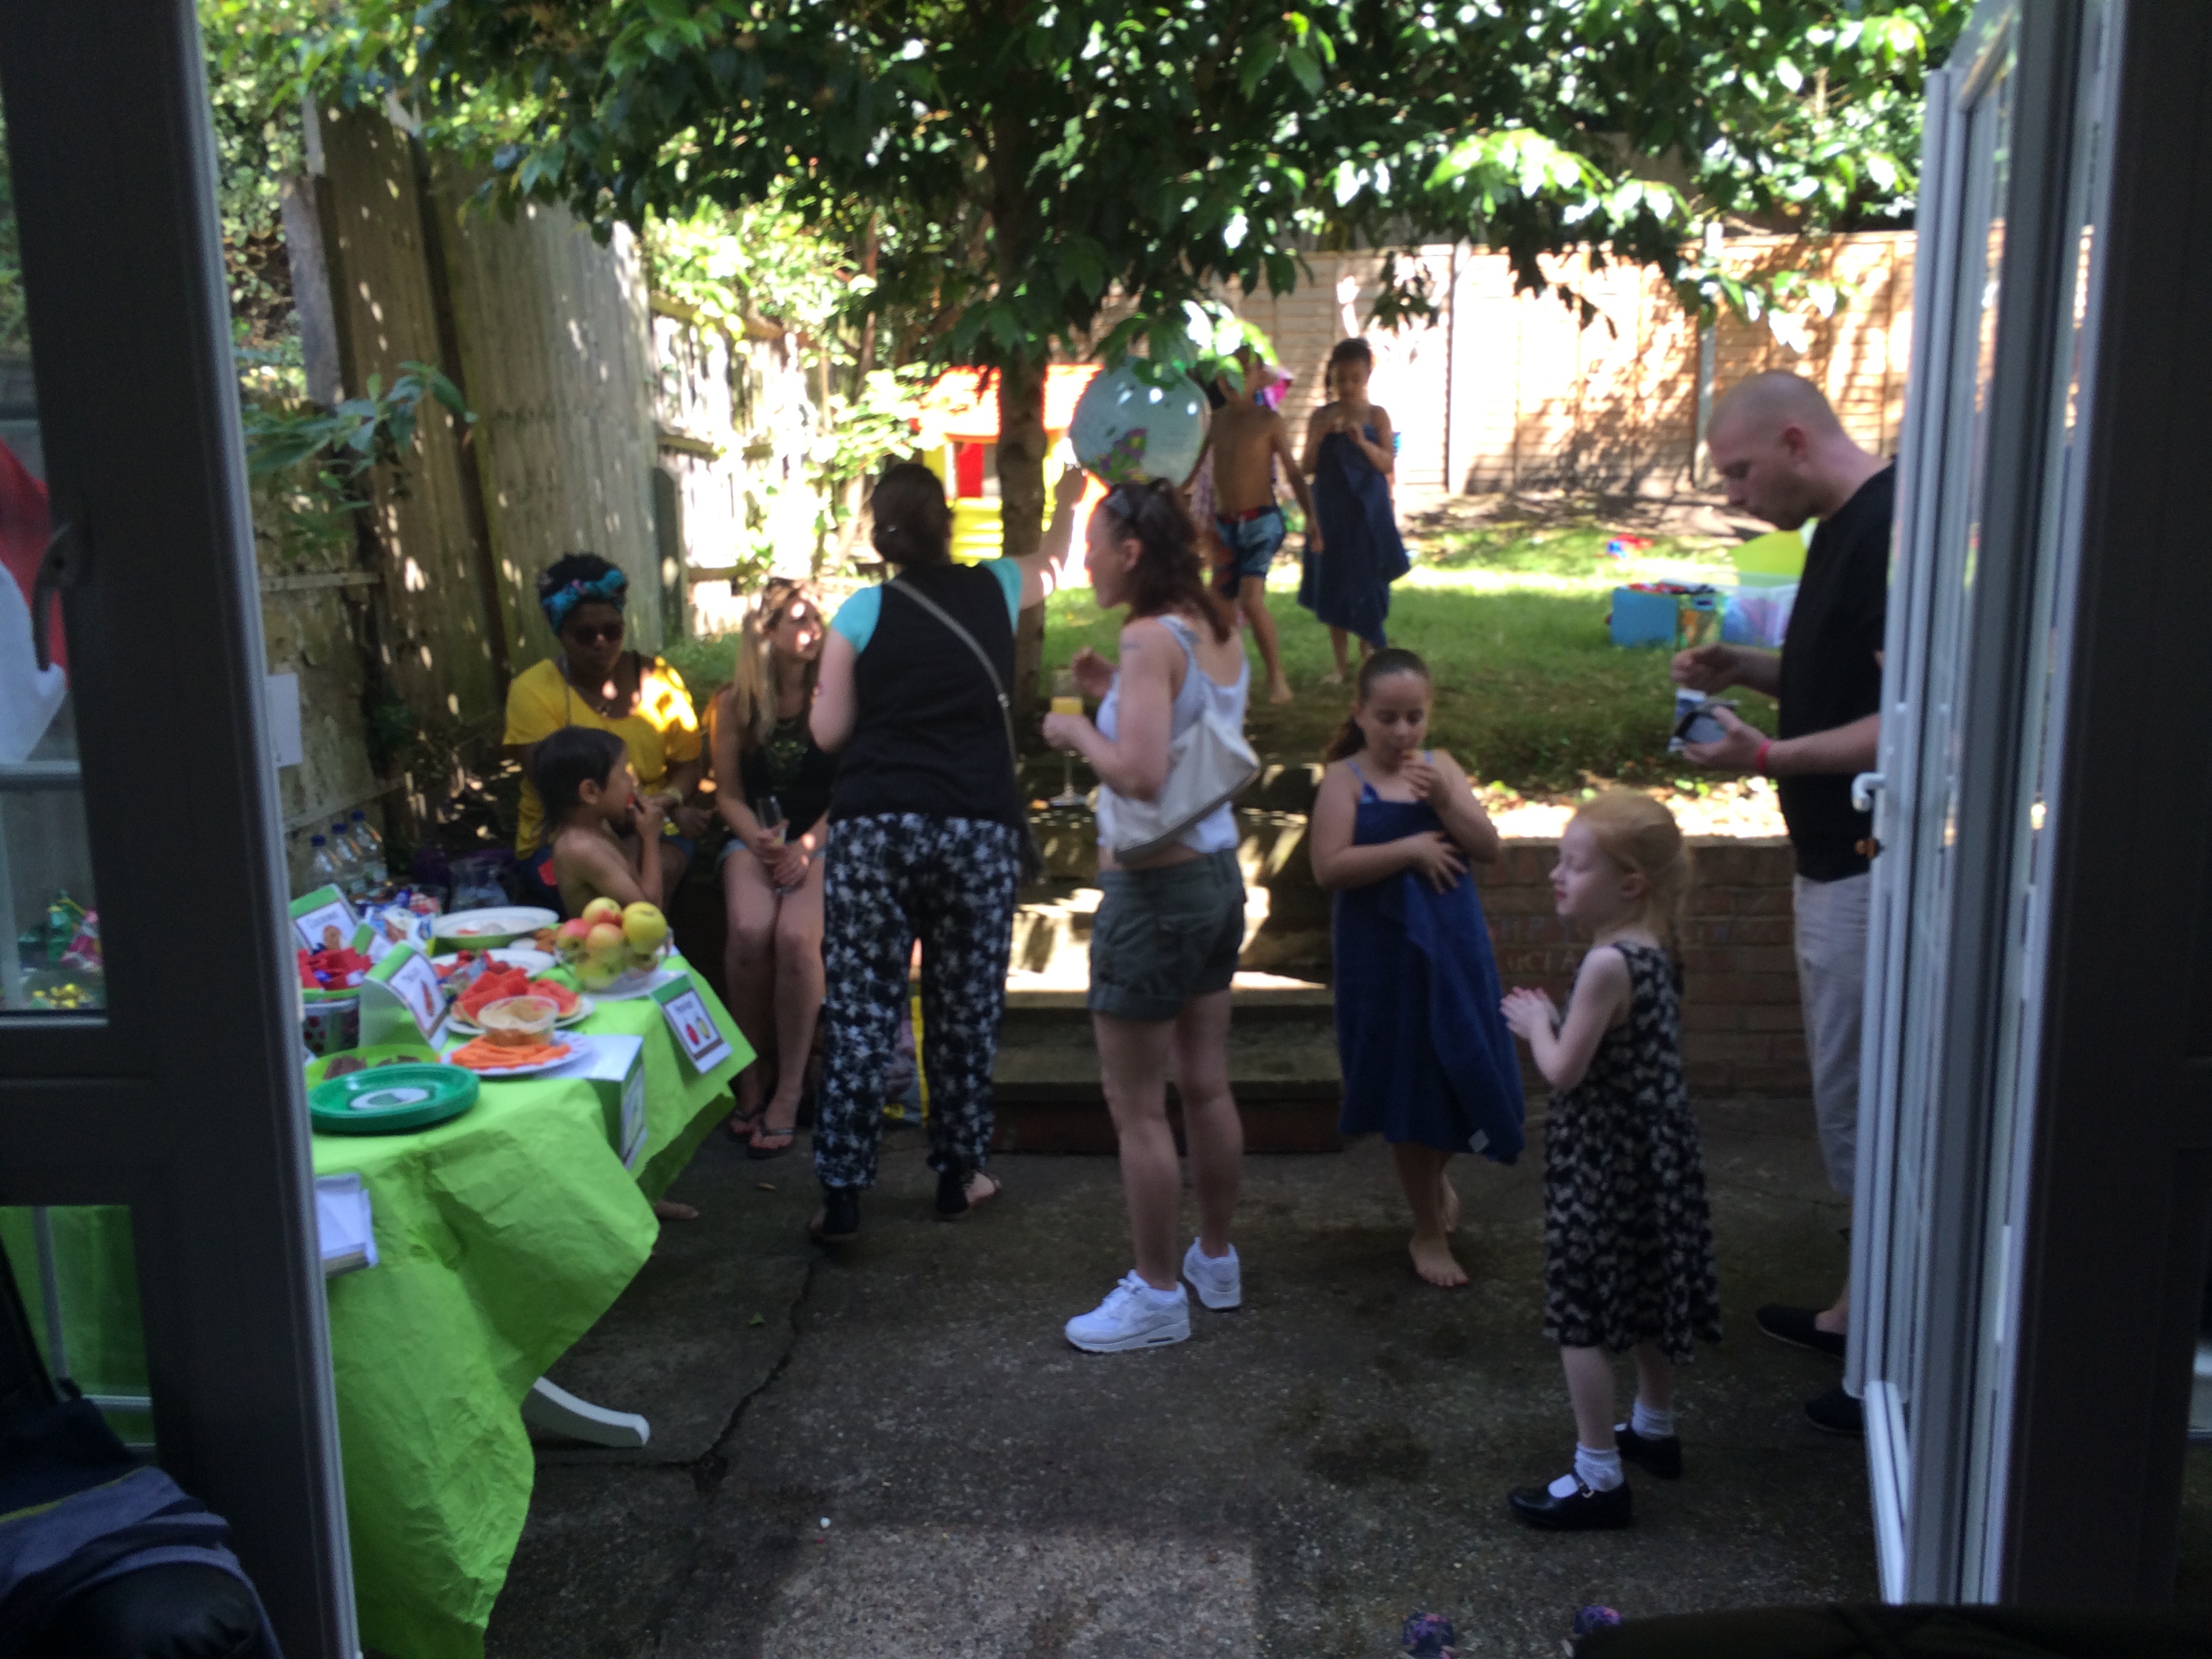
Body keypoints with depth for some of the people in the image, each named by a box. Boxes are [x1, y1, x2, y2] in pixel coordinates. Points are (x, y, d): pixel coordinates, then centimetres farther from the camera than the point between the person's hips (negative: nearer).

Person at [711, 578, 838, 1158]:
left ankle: (788, 1093, -20)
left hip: (824, 838, -2)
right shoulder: (733, 704, 6)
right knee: (749, 930, -30)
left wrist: (806, 846, -15)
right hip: (755, 838, 2)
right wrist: (759, 840, -11)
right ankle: (750, 1081, -12)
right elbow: (729, 793, 9)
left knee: (795, 934, -31)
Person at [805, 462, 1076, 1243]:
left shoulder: (863, 612, 0)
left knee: (860, 1016, 3)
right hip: (978, 829, 1)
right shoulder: (992, 589, 7)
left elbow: (828, 731, 2)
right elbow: (1050, 566, 30)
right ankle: (959, 1174, 23)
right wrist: (1068, 498, 46)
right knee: (965, 1009, 11)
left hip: (873, 828, -1)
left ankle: (841, 1198, 6)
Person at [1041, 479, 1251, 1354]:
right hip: (1217, 875, 9)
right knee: (1206, 1085, 19)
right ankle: (1216, 1260, 34)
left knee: (1135, 1103, 4)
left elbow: (1140, 774, -28)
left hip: (1153, 888, -9)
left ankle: (1156, 1295, 16)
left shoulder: (1151, 637, -19)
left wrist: (1079, 730, -11)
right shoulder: (1220, 632, 6)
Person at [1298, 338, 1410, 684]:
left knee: (1366, 587, 3)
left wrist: (1363, 442, -25)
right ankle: (1340, 665, 15)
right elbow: (1306, 468, -2)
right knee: (1332, 587, 5)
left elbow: (1389, 465, -8)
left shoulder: (1377, 416, -1)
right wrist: (1319, 436, -18)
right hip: (1330, 514, 2)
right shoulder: (1320, 417, 2)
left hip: (1368, 513, -1)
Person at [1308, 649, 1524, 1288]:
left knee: (1461, 1069, 12)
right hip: (1386, 958, -4)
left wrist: (1443, 799, -16)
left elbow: (1490, 849, -2)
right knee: (1409, 1087, 7)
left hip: (1453, 949, 4)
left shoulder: (1441, 768, 4)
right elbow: (1329, 867, -20)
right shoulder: (1345, 778, -9)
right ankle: (1430, 1230, 25)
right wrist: (1409, 849, -21)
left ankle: (1436, 1171, 46)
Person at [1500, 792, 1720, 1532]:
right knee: (1649, 1300, 24)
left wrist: (1534, 1023, -5)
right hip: (1654, 1152, 9)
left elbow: (1564, 1071, -22)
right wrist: (1555, 1021, 6)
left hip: (1601, 1162, -9)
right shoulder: (1651, 952, 3)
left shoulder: (1607, 964, -25)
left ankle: (1598, 1478, 7)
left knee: (1581, 1318, 1)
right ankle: (1654, 1428, 42)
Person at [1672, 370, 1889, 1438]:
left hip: (1873, 875, -10)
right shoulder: (1846, 526, 11)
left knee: (1866, 1111, 0)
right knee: (1857, 1107, 20)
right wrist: (1746, 669, 7)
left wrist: (1770, 757, -27)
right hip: (1835, 862, 10)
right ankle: (1863, 1311, 35)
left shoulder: (1894, 530, -20)